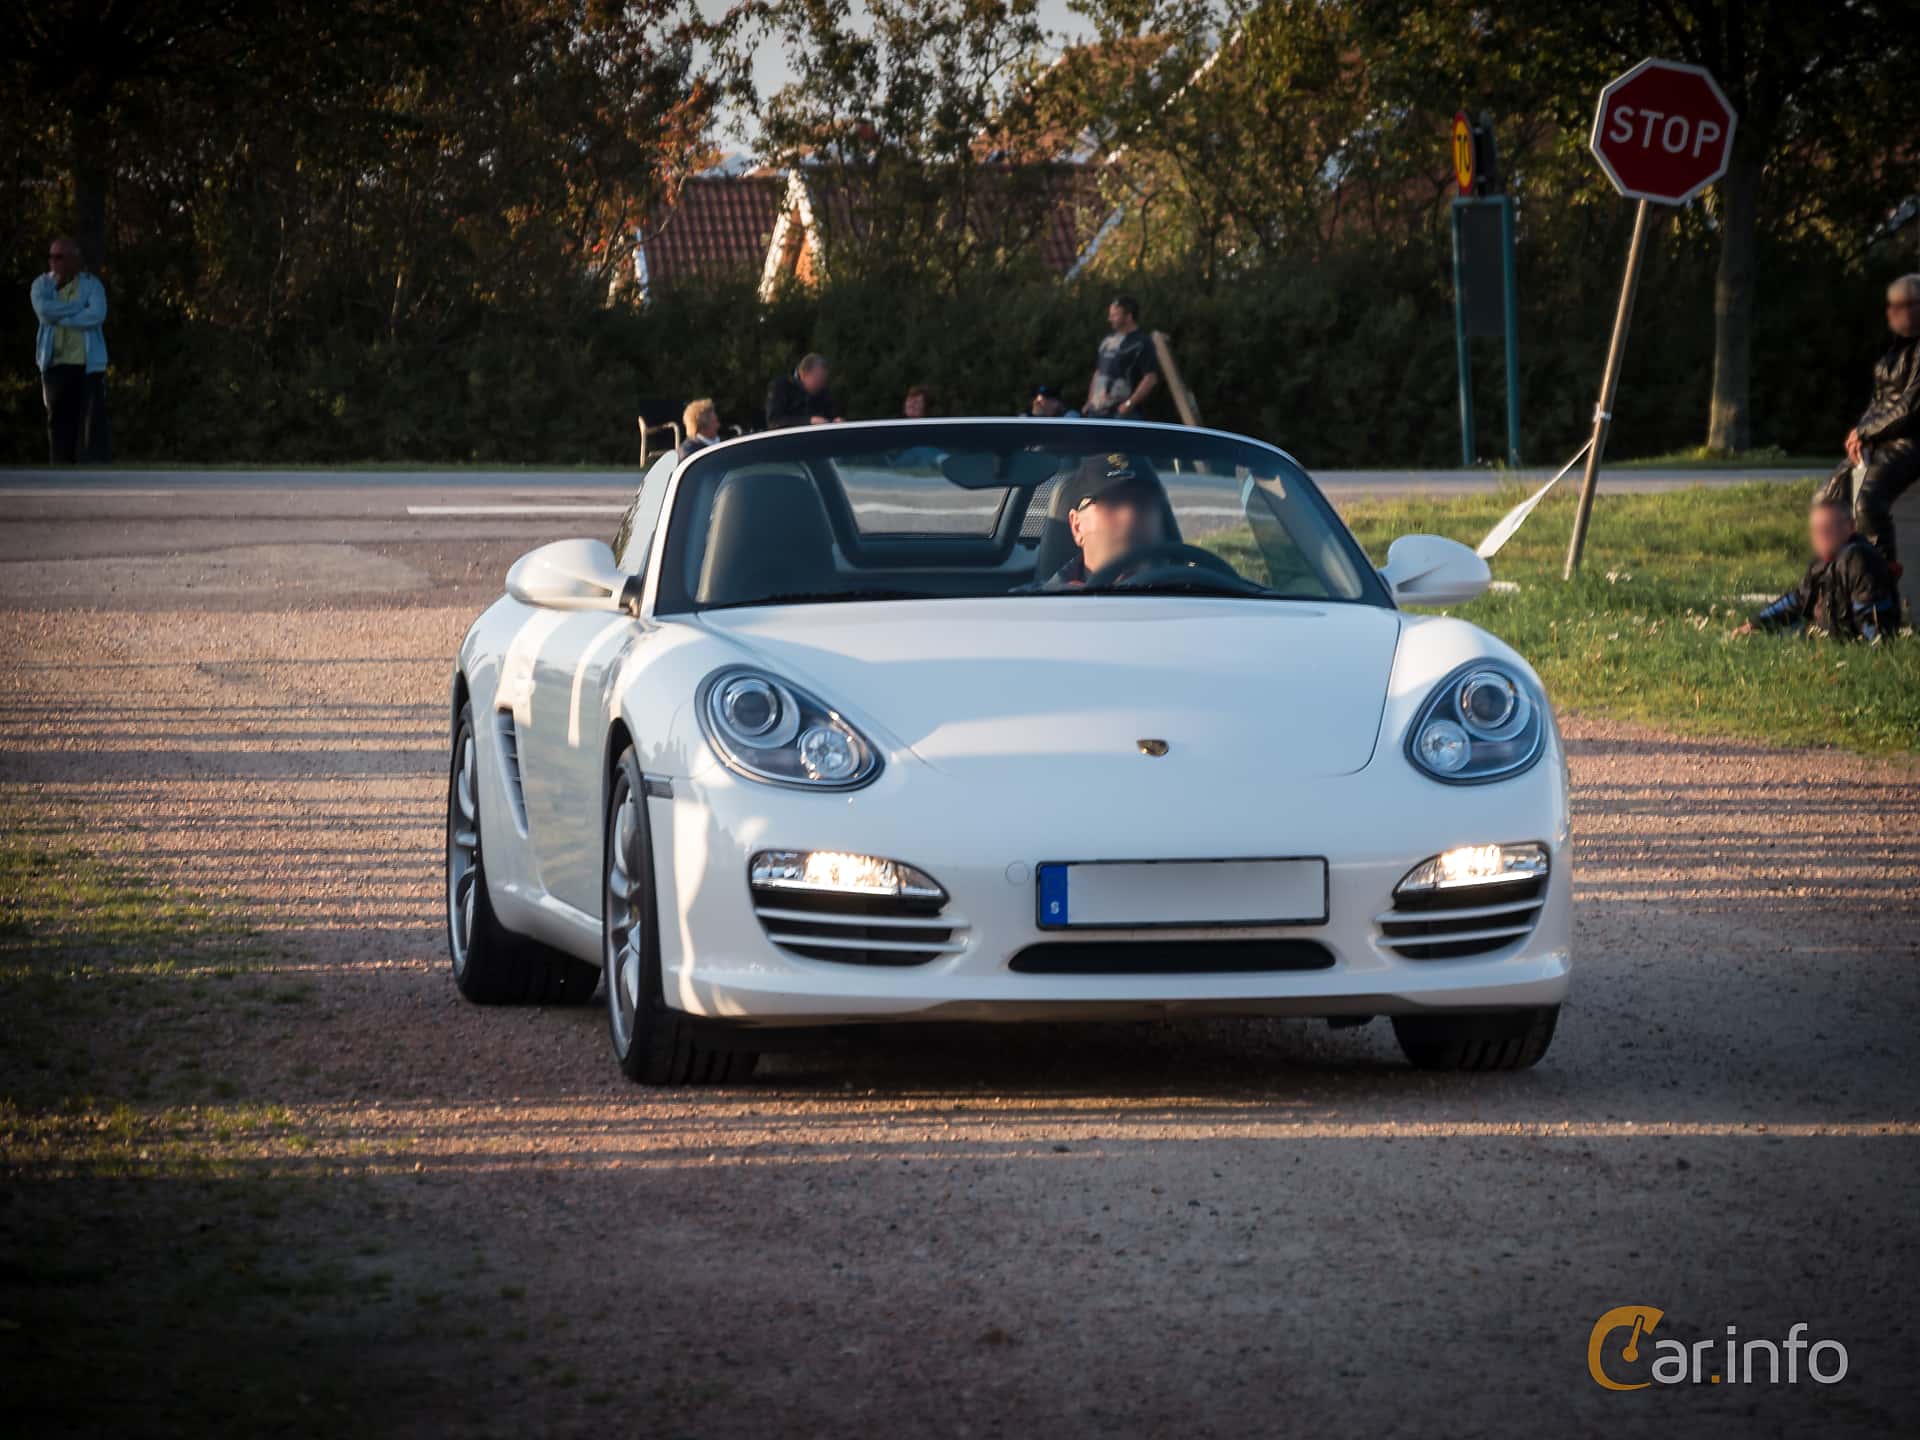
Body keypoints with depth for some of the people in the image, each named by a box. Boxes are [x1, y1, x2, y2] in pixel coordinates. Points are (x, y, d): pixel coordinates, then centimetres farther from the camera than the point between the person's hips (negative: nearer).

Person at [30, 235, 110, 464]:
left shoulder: (91, 284, 2)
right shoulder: (42, 285, 9)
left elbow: (97, 315, -15)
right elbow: (44, 309, -12)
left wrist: (60, 317, -13)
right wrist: (79, 308, -10)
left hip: (88, 363, -2)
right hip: (55, 363, 2)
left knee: (94, 419, -7)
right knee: (59, 420, 3)